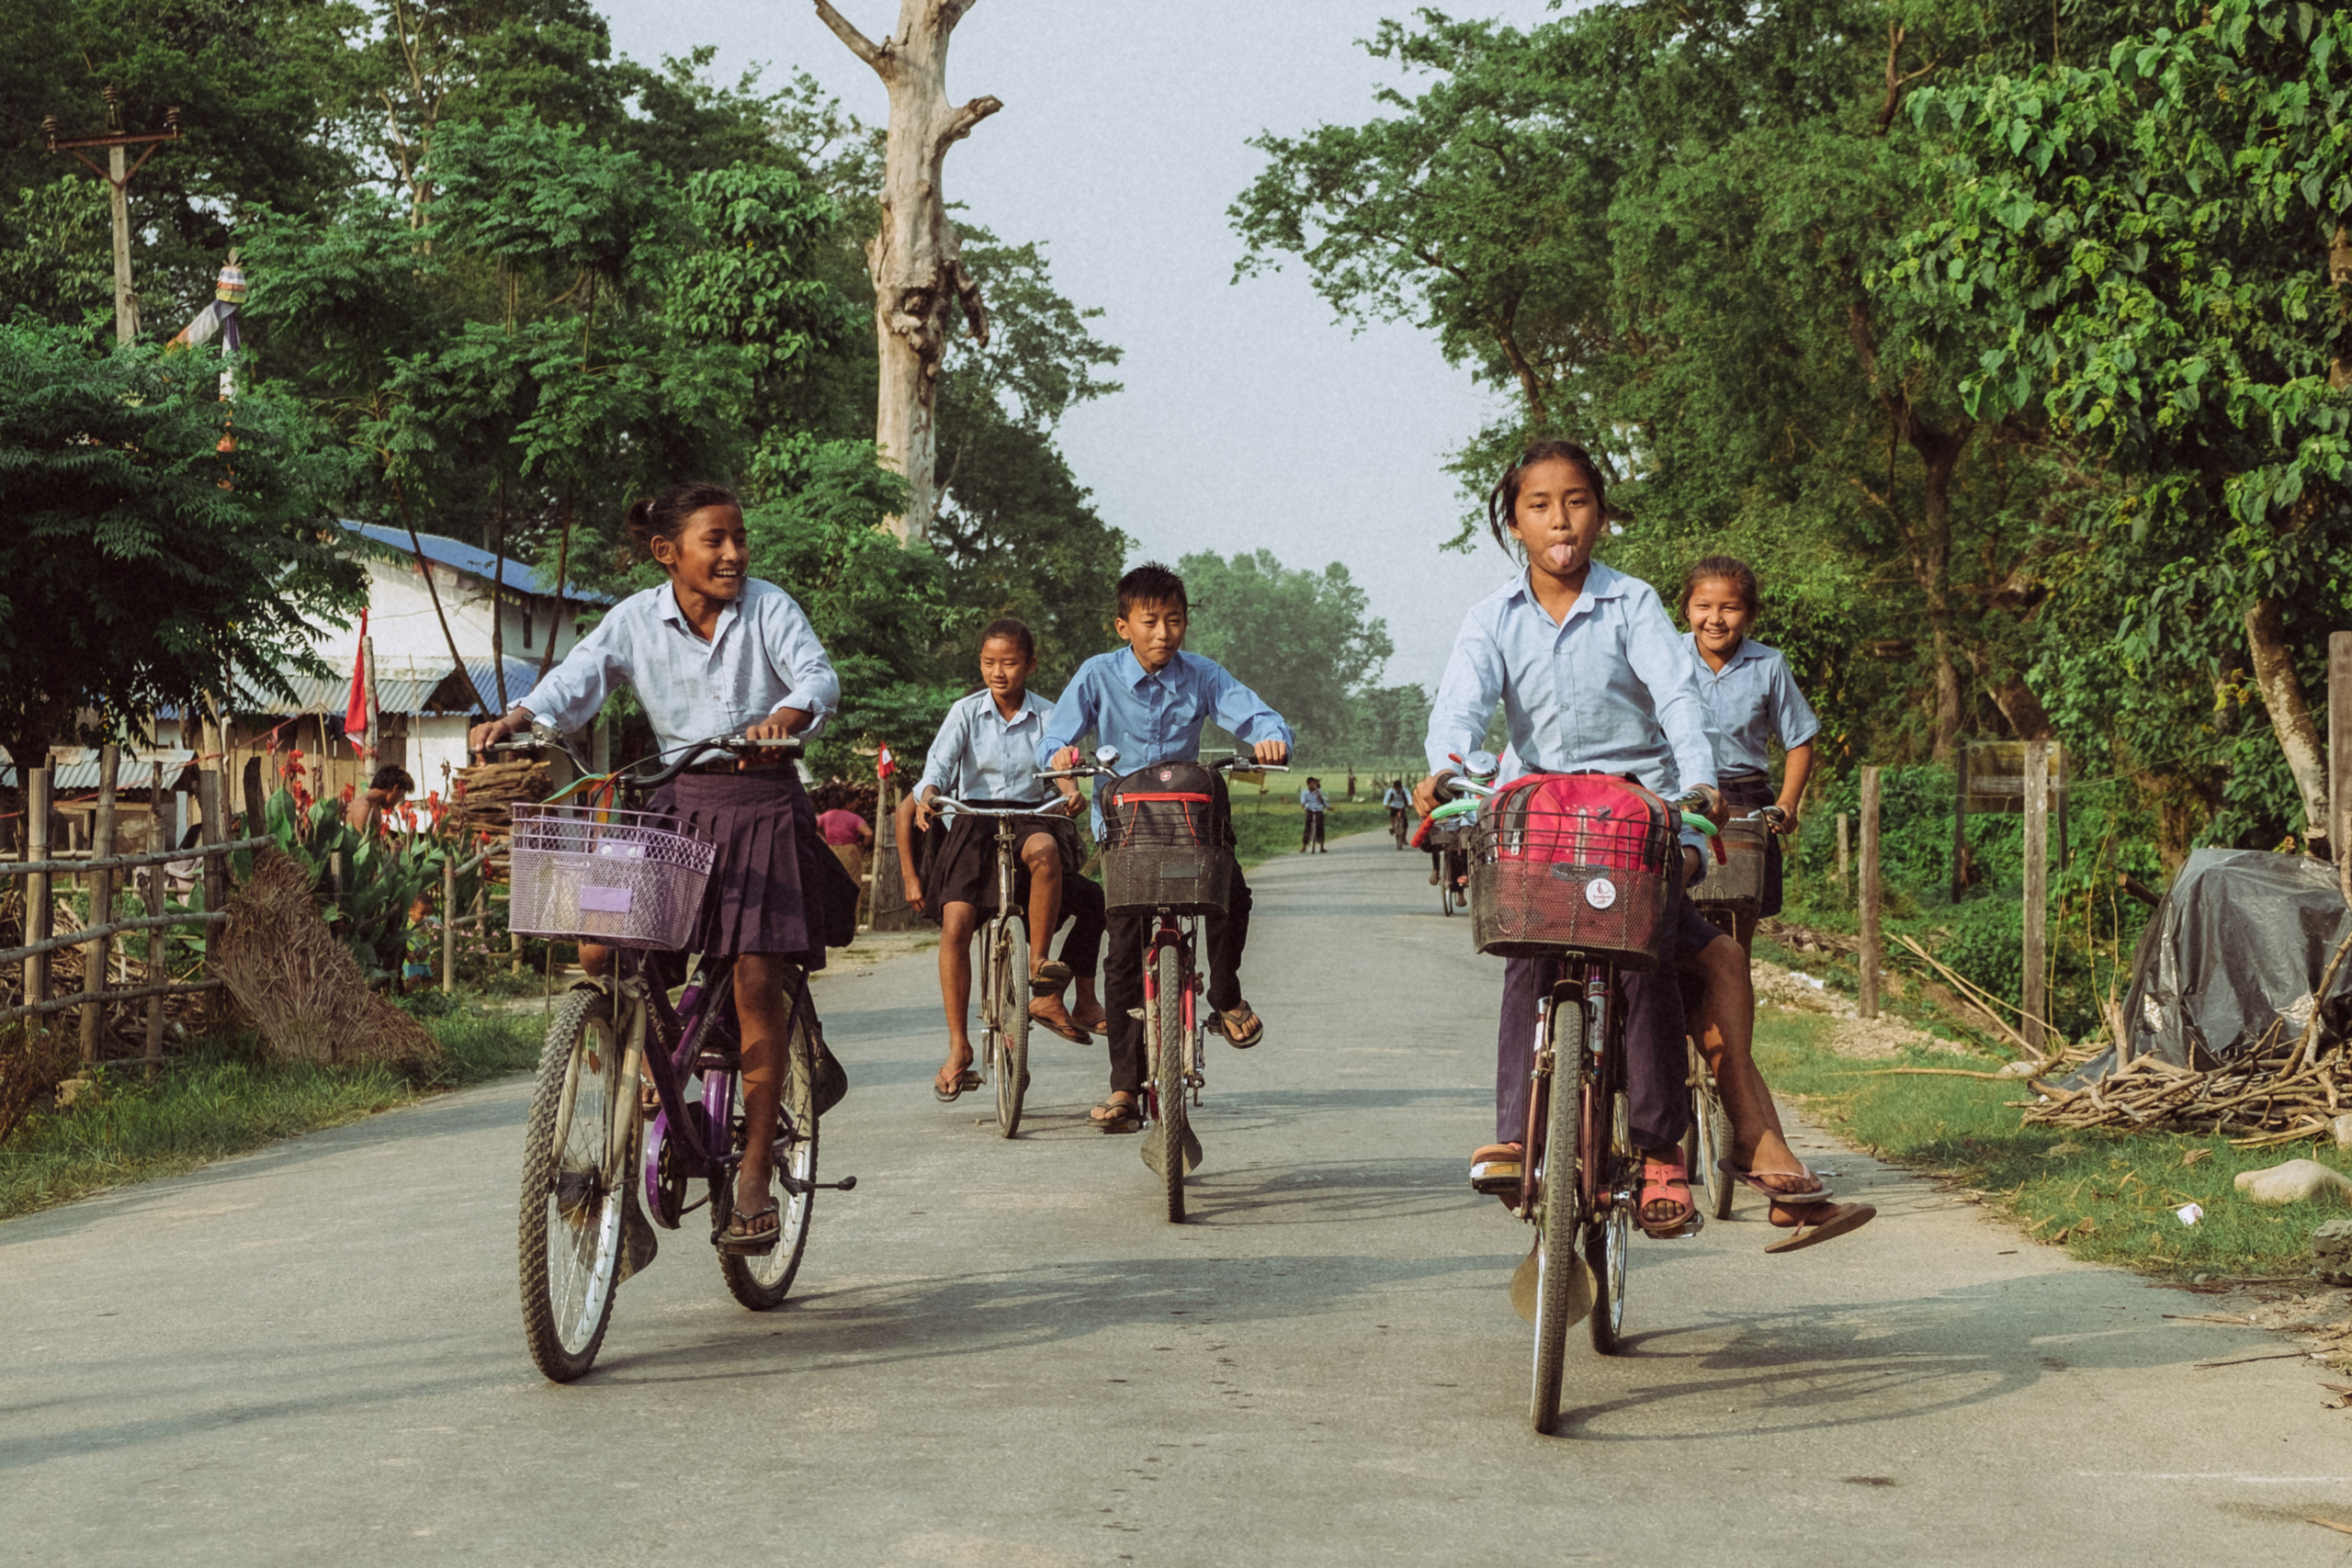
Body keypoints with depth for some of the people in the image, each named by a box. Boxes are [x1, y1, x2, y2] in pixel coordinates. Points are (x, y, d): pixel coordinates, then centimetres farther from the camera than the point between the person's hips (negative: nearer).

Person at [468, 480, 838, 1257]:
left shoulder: (770, 608, -4)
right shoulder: (637, 619, 1)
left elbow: (819, 675, -18)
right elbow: (578, 677, -10)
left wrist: (790, 712, -41)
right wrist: (520, 717, -31)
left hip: (763, 803, -2)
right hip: (679, 800, 2)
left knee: (756, 980, -8)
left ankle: (755, 1176, 0)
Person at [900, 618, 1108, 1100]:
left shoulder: (1046, 716, 4)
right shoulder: (966, 713, 3)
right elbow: (938, 764, -9)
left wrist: (1071, 793, -32)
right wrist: (927, 796, -31)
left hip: (1031, 817, 0)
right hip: (974, 821, 0)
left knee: (1043, 851, -38)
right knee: (955, 924, -18)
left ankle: (1040, 967, -23)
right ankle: (958, 1048, -10)